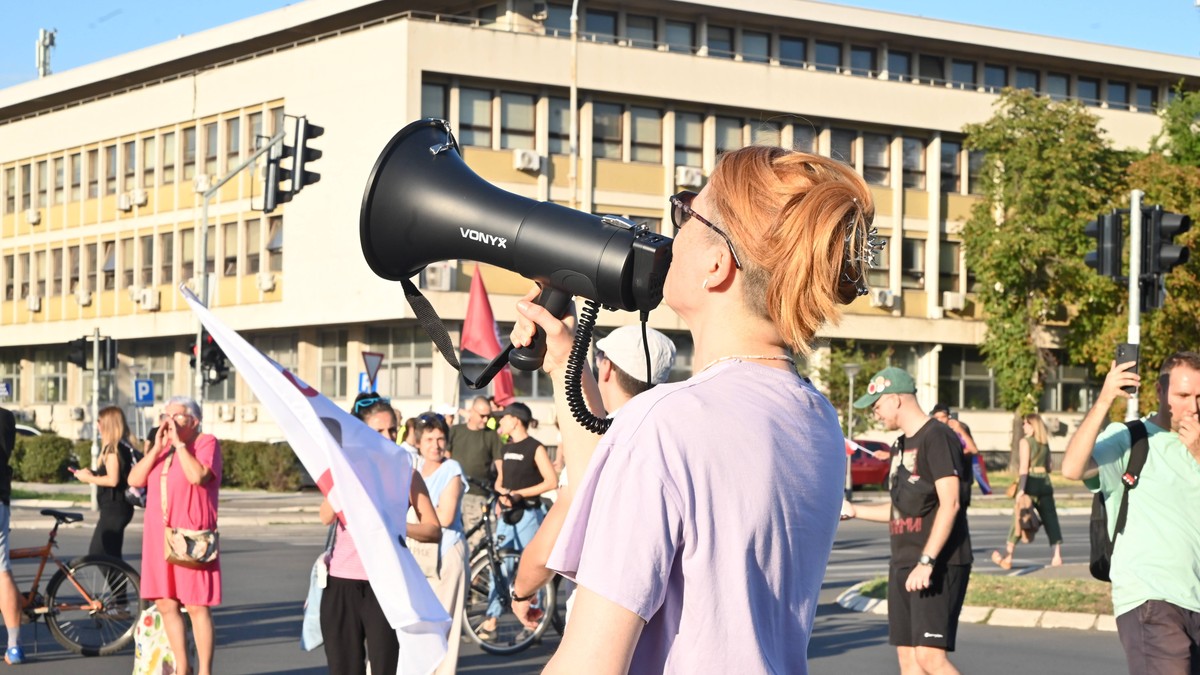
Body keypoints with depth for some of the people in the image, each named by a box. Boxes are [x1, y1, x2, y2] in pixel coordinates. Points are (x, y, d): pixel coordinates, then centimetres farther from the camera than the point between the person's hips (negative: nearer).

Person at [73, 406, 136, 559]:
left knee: (97, 555, -9)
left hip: (114, 508, -10)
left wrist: (89, 478, -10)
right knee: (111, 556, 14)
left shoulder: (112, 448, -15)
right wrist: (93, 473, 10)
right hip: (119, 507, 10)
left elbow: (113, 480, -23)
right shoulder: (124, 446, 14)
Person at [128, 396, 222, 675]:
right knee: (165, 603, 7)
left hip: (191, 537, -6)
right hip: (159, 537, 6)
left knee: (196, 606, -6)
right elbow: (135, 480, 4)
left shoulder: (207, 443, -1)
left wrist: (179, 443, -12)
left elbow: (197, 476, -20)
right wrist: (157, 448, -4)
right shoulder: (161, 448, 17)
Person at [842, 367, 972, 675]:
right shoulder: (903, 445, 17)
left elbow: (950, 503, -20)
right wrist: (853, 510, 25)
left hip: (939, 565, -9)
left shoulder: (938, 437, -11)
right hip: (903, 564, 9)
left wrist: (926, 562, -24)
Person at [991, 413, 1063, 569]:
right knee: (1050, 519, 2)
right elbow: (1048, 467, 16)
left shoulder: (1025, 442, -6)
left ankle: (1007, 558, 8)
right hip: (1045, 483, 5)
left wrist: (1021, 489, -18)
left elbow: (1024, 466, -14)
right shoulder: (1045, 442, 12)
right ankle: (1057, 556, -7)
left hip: (1031, 482, -5)